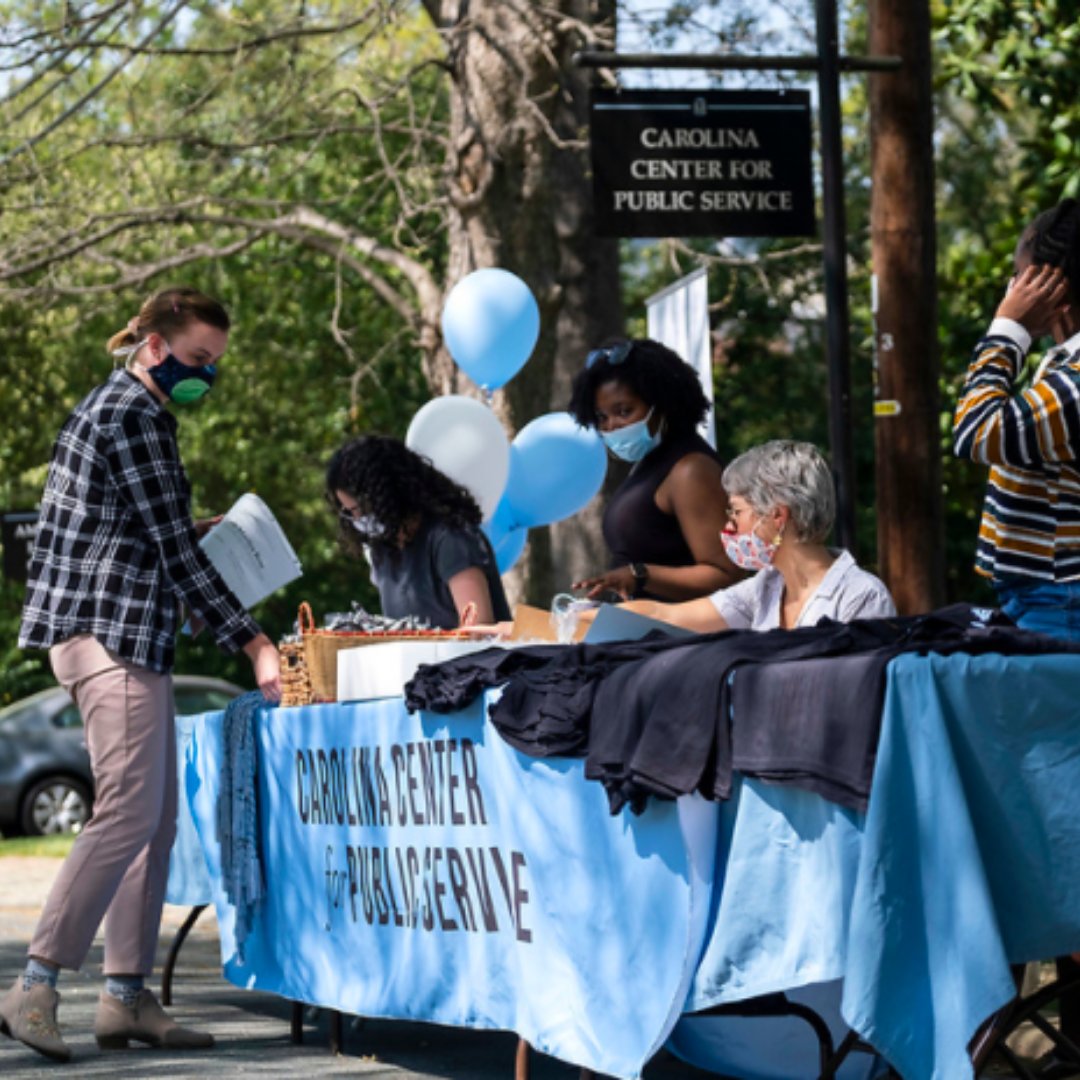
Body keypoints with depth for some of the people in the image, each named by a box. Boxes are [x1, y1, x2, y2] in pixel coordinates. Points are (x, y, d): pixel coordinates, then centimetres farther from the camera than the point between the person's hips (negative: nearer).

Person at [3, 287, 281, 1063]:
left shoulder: (111, 407, 21)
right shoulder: (134, 416, -11)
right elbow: (176, 550, -14)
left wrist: (195, 529, 18)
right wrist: (254, 645, -14)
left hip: (124, 637, 11)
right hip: (113, 635, -11)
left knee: (156, 822, 9)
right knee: (129, 816, -15)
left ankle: (127, 999, 9)